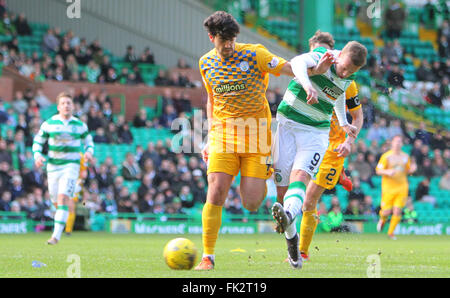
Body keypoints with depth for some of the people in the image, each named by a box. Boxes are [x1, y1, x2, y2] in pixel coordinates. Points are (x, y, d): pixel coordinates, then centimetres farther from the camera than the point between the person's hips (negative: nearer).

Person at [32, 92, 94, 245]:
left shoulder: (80, 125, 2)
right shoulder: (49, 124, 0)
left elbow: (88, 141, 16)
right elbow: (37, 141, 8)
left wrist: (89, 152, -5)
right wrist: (37, 155, -10)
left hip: (71, 165, -2)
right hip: (53, 167, 2)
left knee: (63, 197, -19)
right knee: (56, 201, 7)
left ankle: (56, 235, -22)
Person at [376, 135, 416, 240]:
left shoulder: (405, 156, 10)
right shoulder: (386, 156, -3)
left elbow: (407, 171, 19)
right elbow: (378, 171, -4)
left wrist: (412, 169, -4)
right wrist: (387, 172, -23)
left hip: (402, 187, 3)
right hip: (388, 187, -3)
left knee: (397, 211, -6)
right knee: (387, 212, -6)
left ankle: (391, 232, 8)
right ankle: (383, 219, 30)